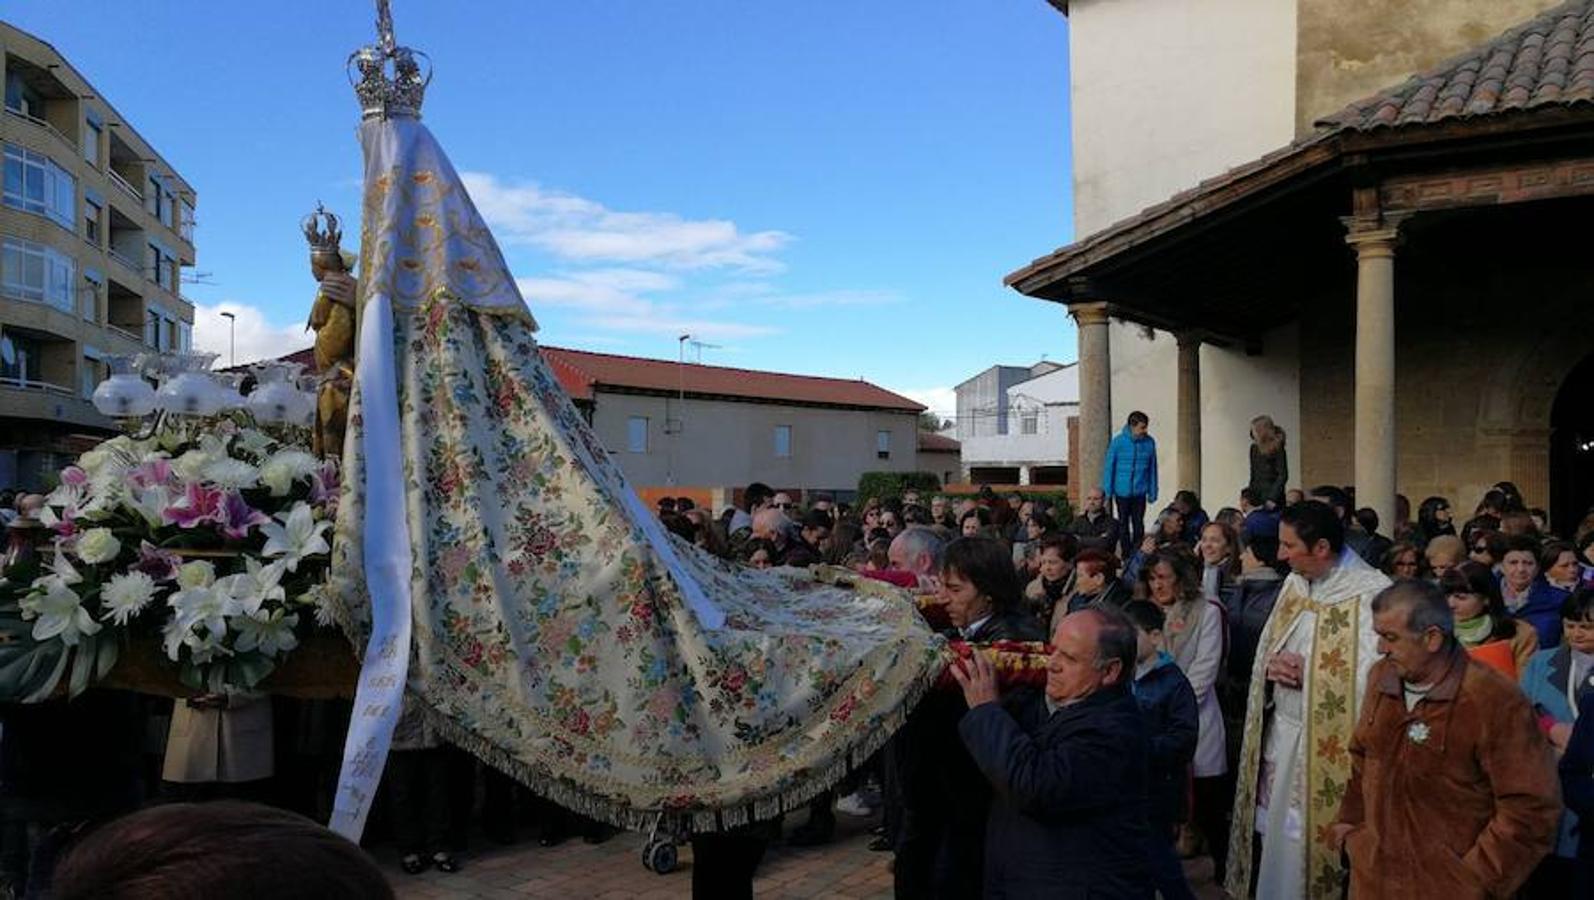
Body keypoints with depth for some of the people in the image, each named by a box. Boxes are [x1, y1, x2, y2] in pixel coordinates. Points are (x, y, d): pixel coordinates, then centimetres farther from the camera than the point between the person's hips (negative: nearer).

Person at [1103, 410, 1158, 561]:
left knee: (1138, 524, 5)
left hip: (1140, 492, 1)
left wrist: (1153, 492, 3)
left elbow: (1152, 468, 2)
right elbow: (1109, 466, -4)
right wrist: (1107, 491, -4)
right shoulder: (1118, 442, -10)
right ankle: (1126, 555, 20)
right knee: (1124, 524, 10)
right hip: (1122, 492, -1)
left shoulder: (1149, 442, -5)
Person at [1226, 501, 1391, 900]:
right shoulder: (1294, 583, 5)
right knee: (1273, 833, 16)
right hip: (1281, 731, 6)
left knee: (1313, 841, 6)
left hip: (1329, 744, -6)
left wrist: (1309, 675, -18)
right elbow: (1265, 650, 12)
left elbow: (1374, 679, -21)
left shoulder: (1371, 594, -18)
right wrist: (1272, 666, -10)